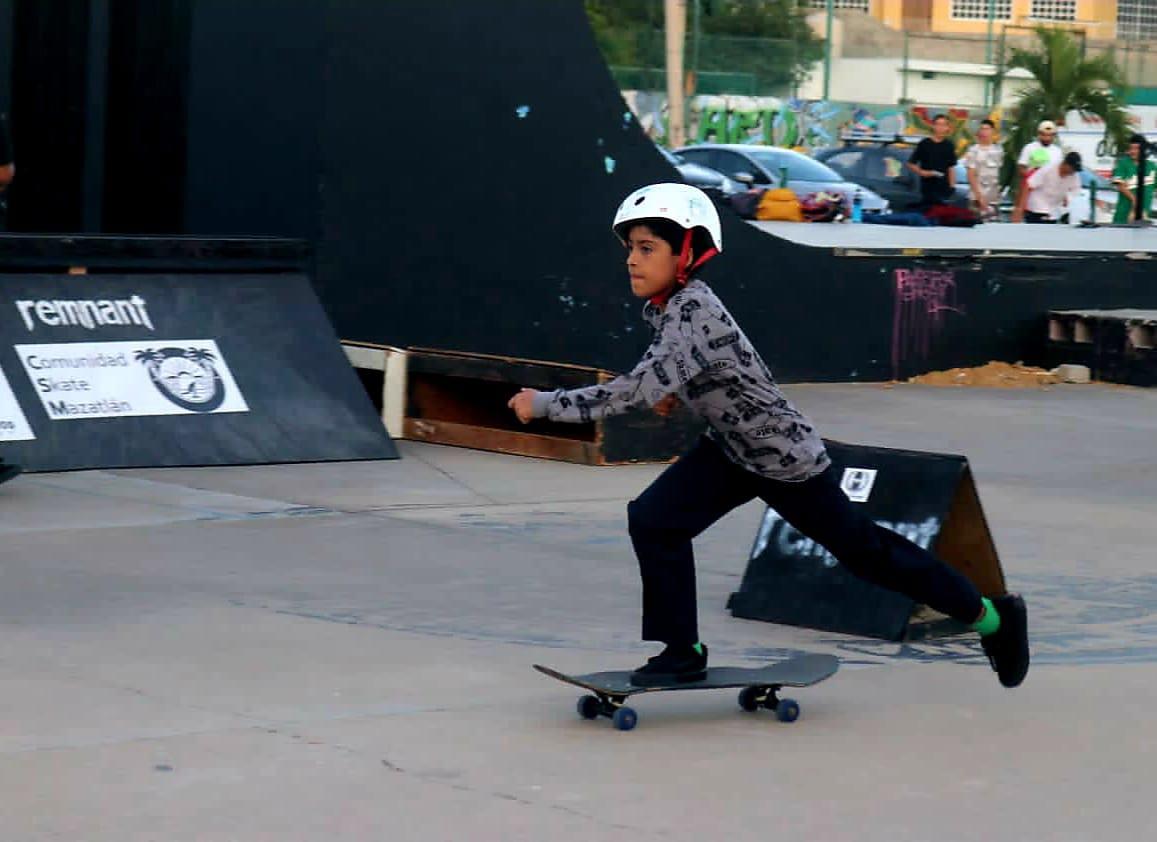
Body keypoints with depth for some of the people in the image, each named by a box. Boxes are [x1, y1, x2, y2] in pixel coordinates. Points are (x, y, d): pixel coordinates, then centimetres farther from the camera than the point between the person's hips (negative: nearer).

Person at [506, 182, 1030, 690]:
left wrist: (544, 404, -40)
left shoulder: (692, 312, -33)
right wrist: (677, 392, 1)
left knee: (865, 551, 7)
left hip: (787, 459, -8)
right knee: (653, 521, -10)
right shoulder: (666, 305, -4)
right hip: (731, 450, 8)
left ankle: (992, 617, 26)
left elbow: (642, 391, -45)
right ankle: (683, 653, 3)